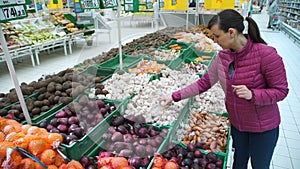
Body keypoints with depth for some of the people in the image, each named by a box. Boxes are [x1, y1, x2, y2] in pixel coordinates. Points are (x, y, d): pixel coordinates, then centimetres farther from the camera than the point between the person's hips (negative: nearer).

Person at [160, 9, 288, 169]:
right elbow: (204, 82, -1)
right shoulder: (223, 56, -7)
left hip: (263, 127, -4)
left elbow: (281, 90, -15)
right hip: (237, 123, 5)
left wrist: (252, 94, -34)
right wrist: (175, 96, -3)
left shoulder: (266, 54, -24)